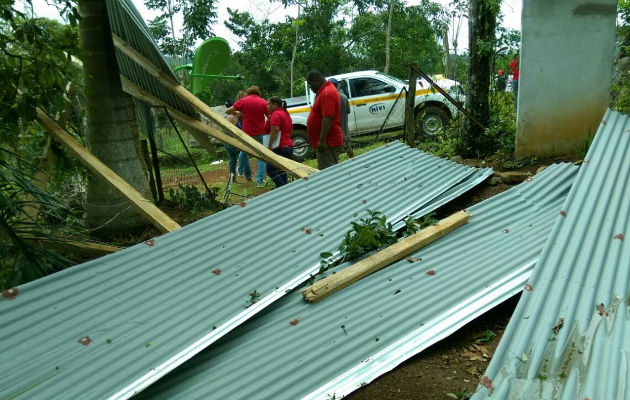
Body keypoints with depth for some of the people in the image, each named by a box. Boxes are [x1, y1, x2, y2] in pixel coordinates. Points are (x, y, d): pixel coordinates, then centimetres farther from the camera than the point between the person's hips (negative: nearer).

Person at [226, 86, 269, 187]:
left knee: (243, 153, 24)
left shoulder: (243, 101, -2)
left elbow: (227, 111, 2)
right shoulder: (263, 102, -4)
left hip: (246, 132, 1)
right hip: (260, 133, -1)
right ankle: (260, 181, -3)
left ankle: (247, 175, 35)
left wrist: (235, 113, 21)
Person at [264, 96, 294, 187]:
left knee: (271, 170, -5)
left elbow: (274, 131, -20)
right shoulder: (286, 114, 21)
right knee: (281, 171, 17)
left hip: (280, 148, -10)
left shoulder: (276, 114, -11)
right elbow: (291, 131, 27)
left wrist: (269, 147, -20)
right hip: (289, 146, 10)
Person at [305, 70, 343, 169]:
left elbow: (328, 118, -25)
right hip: (328, 141, 11)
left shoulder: (327, 93, -17)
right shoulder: (324, 91, 17)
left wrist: (322, 140, -25)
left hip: (328, 142, -11)